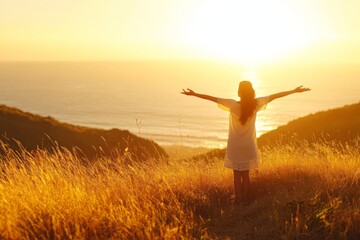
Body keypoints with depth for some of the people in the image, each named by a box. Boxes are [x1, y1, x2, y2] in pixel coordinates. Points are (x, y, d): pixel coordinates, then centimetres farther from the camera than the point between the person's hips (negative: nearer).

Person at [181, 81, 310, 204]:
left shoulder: (233, 105, -18)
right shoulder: (256, 104, -11)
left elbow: (212, 98, -17)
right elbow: (274, 96, -3)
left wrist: (194, 94, -13)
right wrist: (294, 91, 4)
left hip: (235, 146, -2)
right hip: (248, 146, 2)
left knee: (237, 174, 9)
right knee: (245, 174, 13)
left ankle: (238, 199, 12)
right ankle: (246, 199, 17)